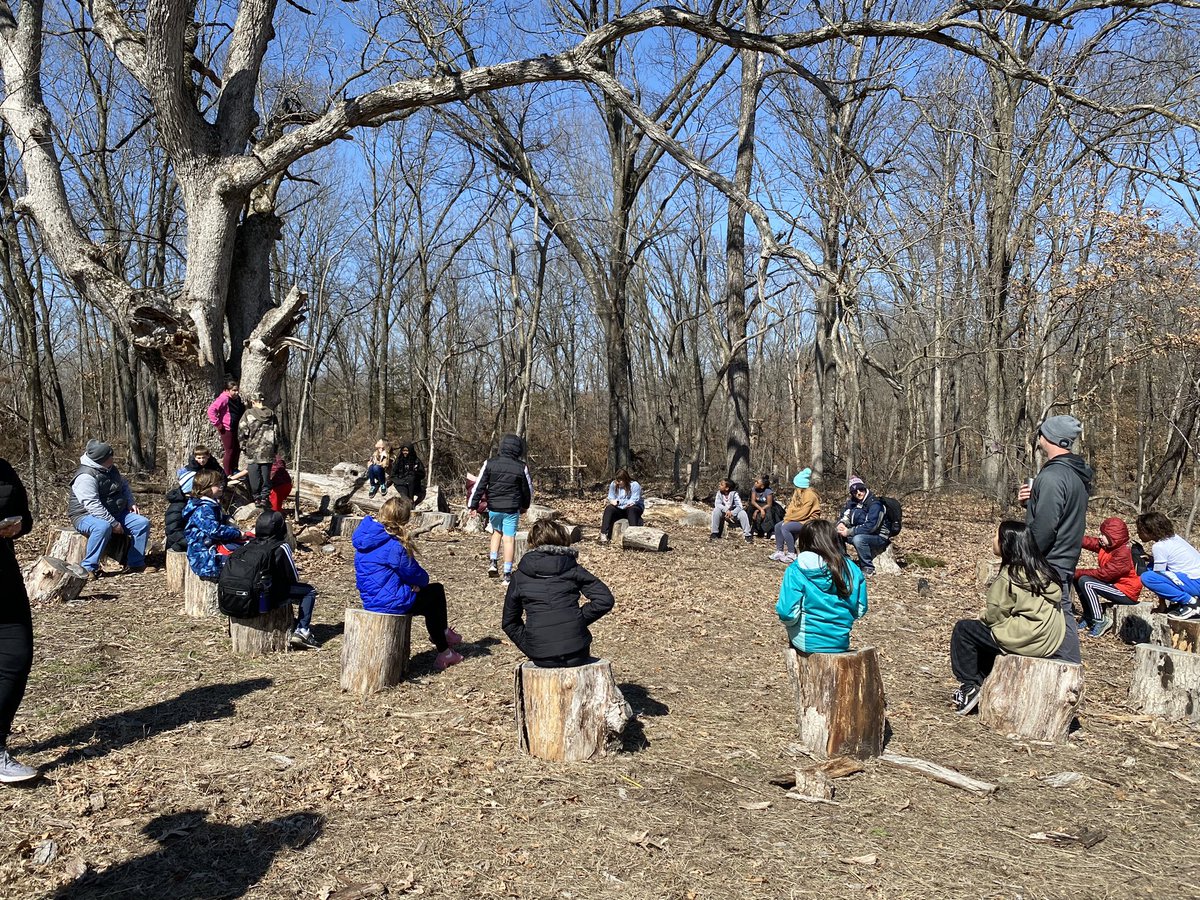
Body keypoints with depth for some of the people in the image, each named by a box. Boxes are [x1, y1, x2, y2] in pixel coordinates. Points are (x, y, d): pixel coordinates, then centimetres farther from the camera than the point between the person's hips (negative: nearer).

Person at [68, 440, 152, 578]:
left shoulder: (111, 469, 6)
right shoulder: (86, 476, -21)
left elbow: (124, 484, 26)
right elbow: (93, 505, -29)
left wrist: (130, 502, 8)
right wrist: (114, 523, -28)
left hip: (115, 514, 8)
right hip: (87, 516, -8)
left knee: (143, 523, -9)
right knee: (103, 527, -41)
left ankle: (135, 563, -2)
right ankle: (88, 568, -28)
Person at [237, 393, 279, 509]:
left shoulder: (249, 413, -4)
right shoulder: (272, 414, 6)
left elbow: (241, 431, -3)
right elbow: (276, 432, 9)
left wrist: (244, 446, 9)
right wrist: (275, 449, 15)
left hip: (253, 450, -2)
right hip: (268, 451, 2)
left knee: (254, 475, 5)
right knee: (266, 475, 7)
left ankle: (256, 497, 8)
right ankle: (265, 497, 4)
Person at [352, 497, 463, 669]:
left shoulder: (365, 537, 2)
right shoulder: (394, 546, -23)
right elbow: (416, 575, -11)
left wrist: (416, 582, 9)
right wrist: (425, 580, 13)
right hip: (390, 602, -9)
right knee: (435, 591, 14)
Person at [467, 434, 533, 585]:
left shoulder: (490, 463, -4)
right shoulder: (521, 467, -4)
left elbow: (479, 486, -4)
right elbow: (528, 490, 7)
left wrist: (472, 505, 2)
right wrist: (524, 506, 24)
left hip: (493, 507, 2)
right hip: (512, 509, -2)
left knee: (497, 532, 25)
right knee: (509, 538, 2)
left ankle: (492, 562, 12)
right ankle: (507, 575, 3)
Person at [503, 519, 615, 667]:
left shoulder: (519, 576, 6)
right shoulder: (572, 568, 2)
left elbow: (509, 622, 12)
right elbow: (605, 600, -6)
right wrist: (580, 619, 4)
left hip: (540, 658, 1)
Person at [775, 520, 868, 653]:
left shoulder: (796, 571, -15)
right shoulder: (852, 569, -4)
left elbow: (788, 615, -19)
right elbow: (860, 610, 2)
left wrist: (780, 607, 3)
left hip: (808, 643, -3)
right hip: (841, 643, 3)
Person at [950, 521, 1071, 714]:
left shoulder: (1010, 575, -15)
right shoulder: (1041, 570, 10)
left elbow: (995, 616, -13)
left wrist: (982, 618, 9)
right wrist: (987, 615, 17)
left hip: (1026, 639, -9)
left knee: (963, 629, 2)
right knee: (986, 633, 28)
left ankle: (970, 685, 4)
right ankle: (981, 680, 28)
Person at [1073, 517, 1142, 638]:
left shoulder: (1123, 553, -22)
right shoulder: (1105, 545, 3)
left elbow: (1104, 574, -26)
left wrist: (1079, 572, -22)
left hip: (1126, 593, -10)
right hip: (1113, 584, 10)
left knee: (1086, 583, -25)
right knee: (1077, 579, 5)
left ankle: (1100, 621, -17)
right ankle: (1089, 618, 9)